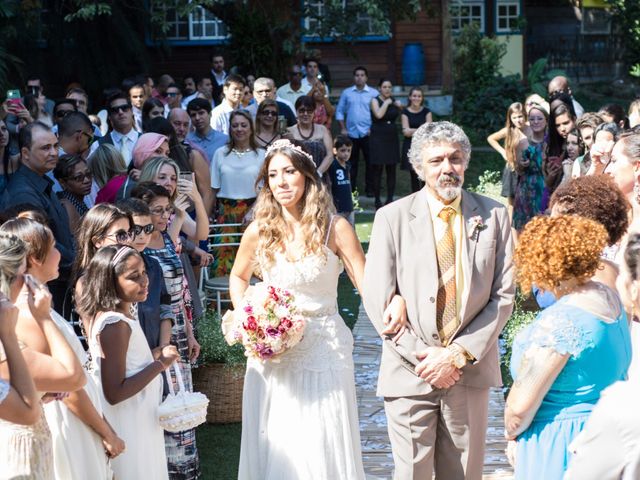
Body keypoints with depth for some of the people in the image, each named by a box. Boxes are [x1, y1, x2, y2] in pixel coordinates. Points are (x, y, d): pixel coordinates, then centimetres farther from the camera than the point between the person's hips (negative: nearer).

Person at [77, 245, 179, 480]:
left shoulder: (114, 316, 5)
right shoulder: (115, 325, -24)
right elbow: (114, 393, -27)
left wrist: (154, 355, 6)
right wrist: (160, 365, -22)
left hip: (139, 420, 10)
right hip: (128, 427, -10)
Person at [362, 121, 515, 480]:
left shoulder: (494, 216, 2)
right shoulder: (393, 218, -1)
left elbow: (504, 296, 0)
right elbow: (377, 301, -5)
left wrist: (459, 355, -10)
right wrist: (423, 356, -12)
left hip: (470, 370, 1)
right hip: (410, 375, -1)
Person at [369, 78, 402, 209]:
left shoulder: (393, 101, 12)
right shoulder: (375, 100, -3)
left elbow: (399, 116, 19)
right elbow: (379, 115, -19)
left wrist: (400, 107, 1)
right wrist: (386, 103, -10)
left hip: (392, 137, 5)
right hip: (378, 138, -5)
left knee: (391, 169, 3)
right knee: (377, 169, -4)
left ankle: (390, 199, 8)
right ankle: (377, 200, 0)